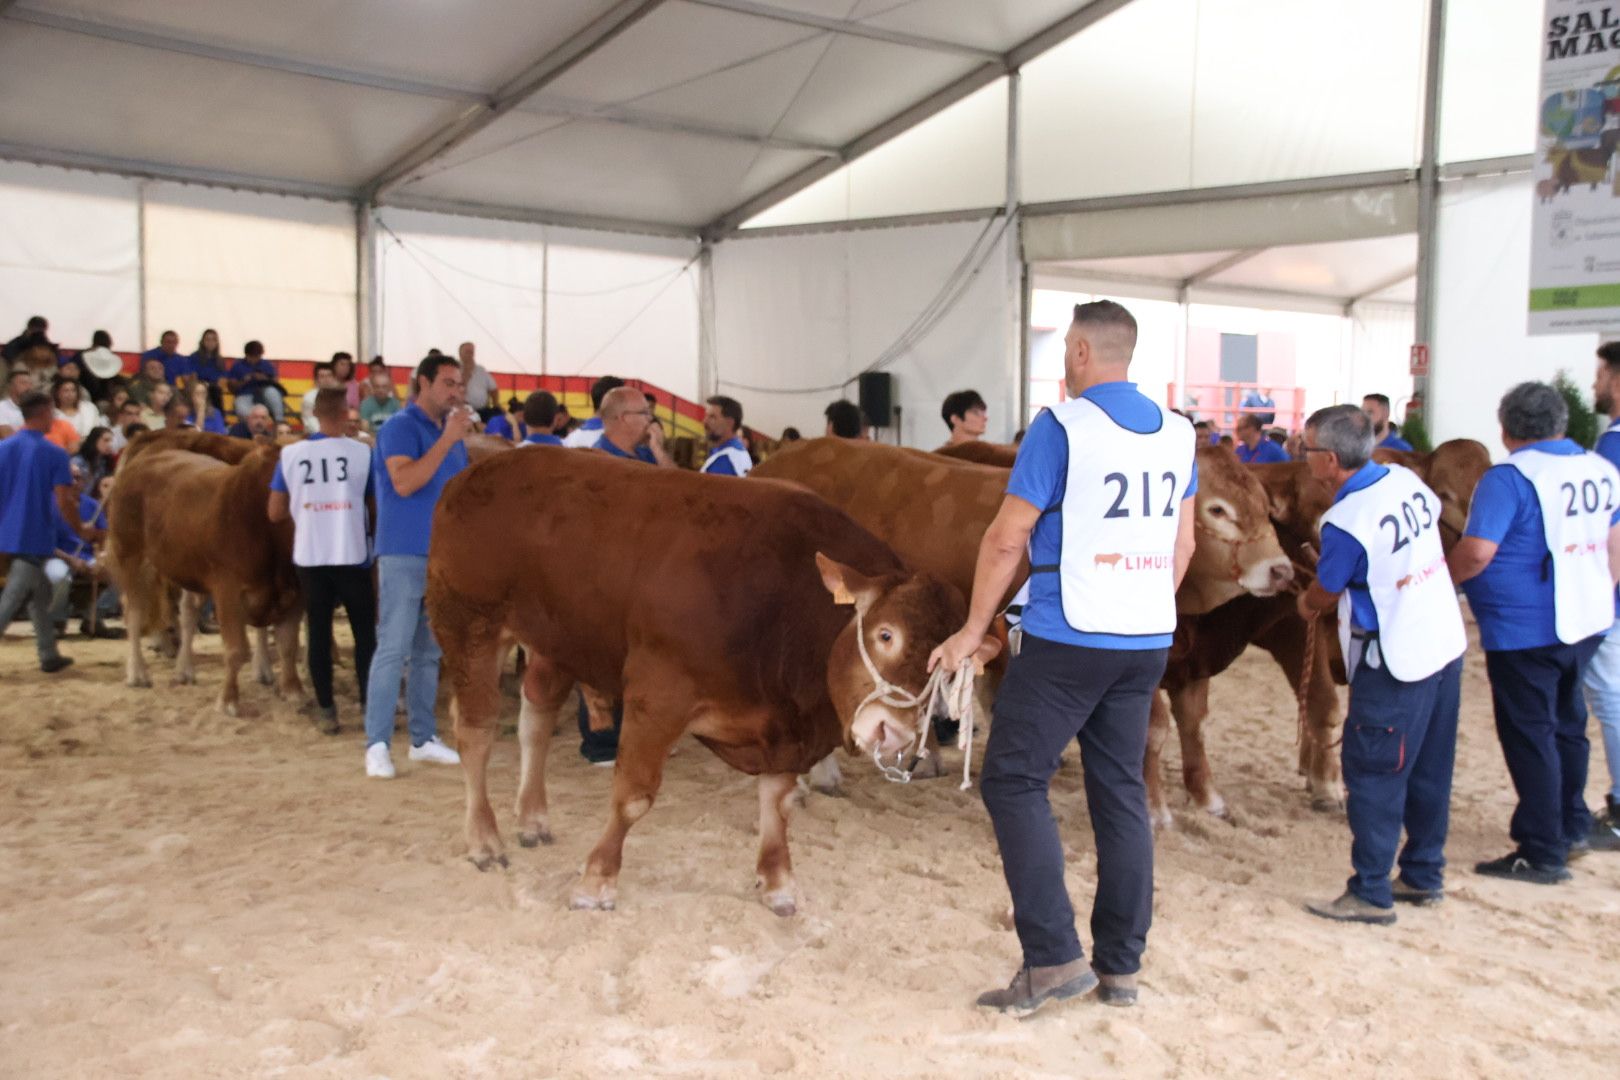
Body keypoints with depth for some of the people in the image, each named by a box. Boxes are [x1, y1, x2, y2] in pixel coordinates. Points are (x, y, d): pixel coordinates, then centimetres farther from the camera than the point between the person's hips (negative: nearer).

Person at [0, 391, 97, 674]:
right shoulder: (55, 454, -10)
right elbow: (64, 502, -13)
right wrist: (81, 530, 2)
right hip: (35, 539, -6)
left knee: (41, 591, 19)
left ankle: (49, 655, 23)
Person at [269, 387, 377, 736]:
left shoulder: (291, 454, -1)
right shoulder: (362, 452, -6)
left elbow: (276, 512, 3)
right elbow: (376, 505, 1)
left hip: (309, 557, 2)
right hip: (353, 556, -2)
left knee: (319, 632, 10)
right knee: (365, 631, 10)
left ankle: (326, 711, 11)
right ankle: (369, 706, 11)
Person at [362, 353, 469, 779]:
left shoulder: (451, 432, 15)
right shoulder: (401, 427, -7)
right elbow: (404, 482, -22)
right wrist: (447, 439, -20)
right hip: (404, 553, -7)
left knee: (430, 651, 11)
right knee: (393, 649, -7)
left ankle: (423, 738, 18)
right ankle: (377, 744, -3)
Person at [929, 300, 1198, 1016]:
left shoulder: (1061, 427, -10)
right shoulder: (1176, 433, 10)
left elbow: (1007, 539, -10)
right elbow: (1183, 546, 17)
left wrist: (974, 630, -1)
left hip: (1067, 640, -7)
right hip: (1148, 642, 7)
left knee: (1013, 781, 1)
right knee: (1122, 791, 12)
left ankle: (1053, 958, -3)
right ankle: (1121, 966, 17)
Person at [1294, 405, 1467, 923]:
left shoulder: (1346, 522, -22)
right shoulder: (1407, 480, 0)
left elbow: (1325, 594, -7)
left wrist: (1307, 603, 19)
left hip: (1395, 665, -8)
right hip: (1447, 646, 8)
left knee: (1372, 775, 1)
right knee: (1429, 771, 16)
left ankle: (1371, 895, 6)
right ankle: (1423, 876, 28)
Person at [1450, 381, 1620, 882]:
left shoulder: (1509, 478, -18)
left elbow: (1477, 552, -26)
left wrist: (1443, 579, -8)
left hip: (1524, 629, -8)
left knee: (1529, 734, 2)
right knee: (1566, 723, 22)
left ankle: (1542, 855, 8)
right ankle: (1572, 827, 35)